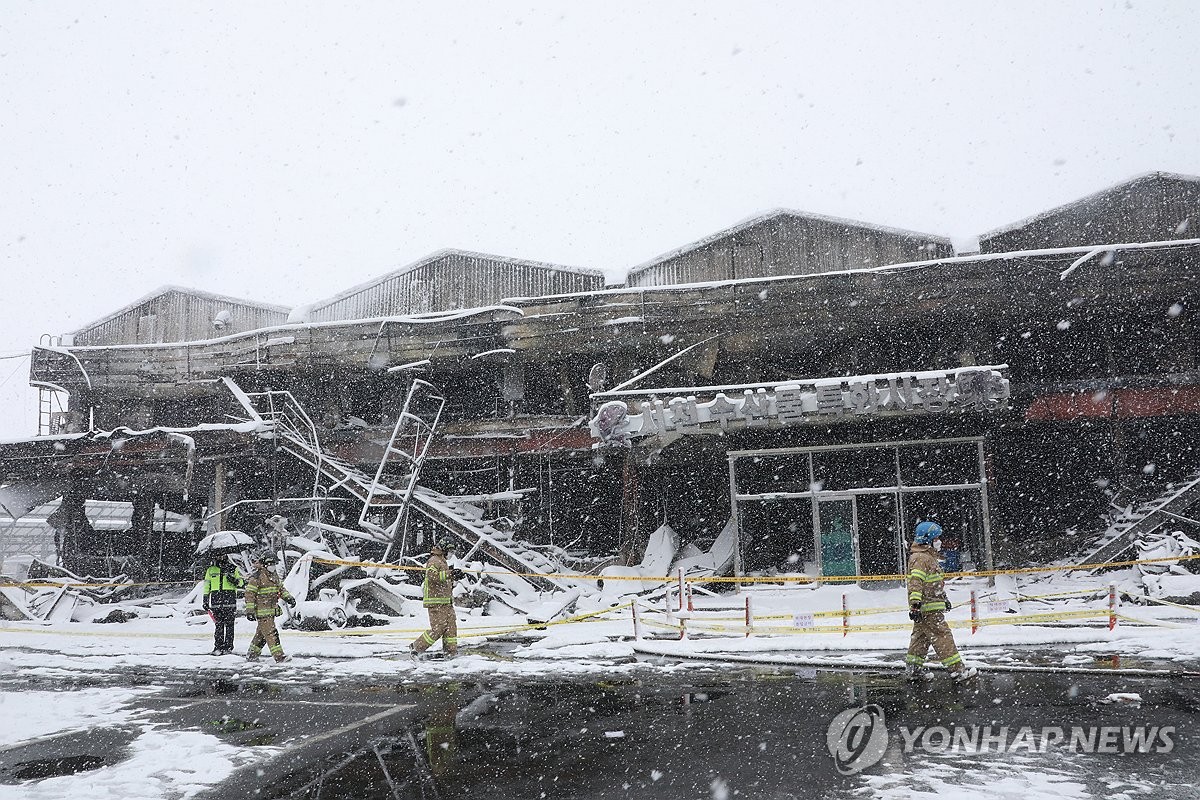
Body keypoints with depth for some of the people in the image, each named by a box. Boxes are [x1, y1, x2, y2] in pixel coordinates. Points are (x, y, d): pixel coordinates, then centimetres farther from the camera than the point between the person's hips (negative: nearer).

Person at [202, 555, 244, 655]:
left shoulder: (233, 569, 9)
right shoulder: (211, 570, 13)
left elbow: (241, 583, 13)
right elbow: (206, 587, 17)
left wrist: (235, 581, -9)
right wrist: (205, 601, 12)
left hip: (230, 601, -1)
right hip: (216, 601, 1)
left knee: (229, 625, -1)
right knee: (219, 625, 0)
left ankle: (228, 647, 3)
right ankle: (218, 646, 4)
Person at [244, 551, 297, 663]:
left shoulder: (274, 576, 15)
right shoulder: (257, 577, -13)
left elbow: (281, 588, 23)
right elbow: (249, 594, -14)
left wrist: (289, 597, 6)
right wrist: (250, 610, -17)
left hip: (271, 610, 9)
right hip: (262, 611, -9)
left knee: (262, 634, 16)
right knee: (271, 633, -12)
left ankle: (252, 654, 27)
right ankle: (279, 656, -14)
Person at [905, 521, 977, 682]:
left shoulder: (929, 556, 18)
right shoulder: (921, 558, -17)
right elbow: (916, 582, -25)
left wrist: (944, 598, 34)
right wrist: (915, 603, -32)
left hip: (925, 606, 11)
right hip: (927, 607, -11)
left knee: (922, 635, 14)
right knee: (942, 635, -9)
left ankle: (914, 667, 21)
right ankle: (957, 669, -9)